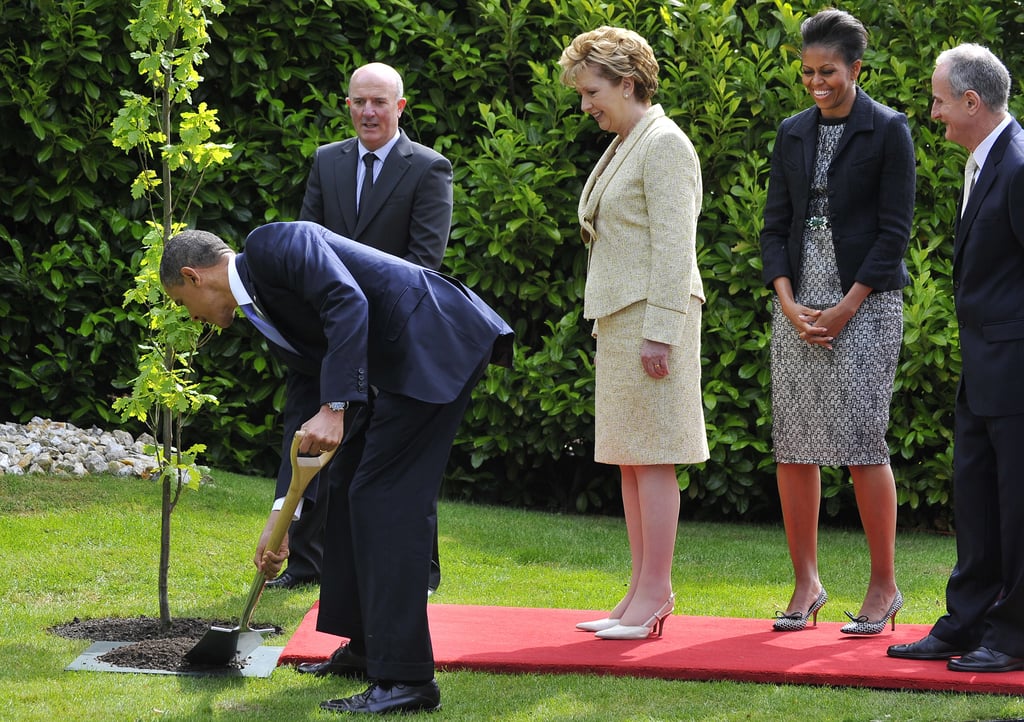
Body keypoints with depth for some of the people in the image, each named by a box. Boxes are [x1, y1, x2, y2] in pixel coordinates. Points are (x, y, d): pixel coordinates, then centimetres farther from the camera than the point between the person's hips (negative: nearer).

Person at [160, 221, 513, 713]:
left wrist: (334, 409, -25)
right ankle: (367, 648, 27)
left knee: (386, 496, -10)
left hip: (435, 341, -11)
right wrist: (281, 516, 19)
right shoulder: (271, 314, 21)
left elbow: (347, 302, -22)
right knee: (349, 482, 18)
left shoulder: (273, 244, -7)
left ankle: (406, 677, -10)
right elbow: (302, 408, 22)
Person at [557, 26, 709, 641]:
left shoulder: (665, 145, -10)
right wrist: (624, 328, 15)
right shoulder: (623, 147, 18)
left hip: (653, 314, -10)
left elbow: (674, 245, -16)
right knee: (628, 457, 9)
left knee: (652, 457, -8)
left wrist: (658, 331, -21)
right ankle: (642, 594, 13)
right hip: (618, 315, 10)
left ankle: (655, 593, -6)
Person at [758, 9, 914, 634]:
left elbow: (894, 230, -5)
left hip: (864, 301, -5)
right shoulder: (793, 133, 13)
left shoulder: (887, 131, -1)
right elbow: (775, 225, 12)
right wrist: (789, 305, -2)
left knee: (862, 441, -10)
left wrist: (845, 308, -11)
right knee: (793, 445, 2)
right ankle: (806, 584, 11)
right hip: (799, 302, 5)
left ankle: (884, 586, 1)